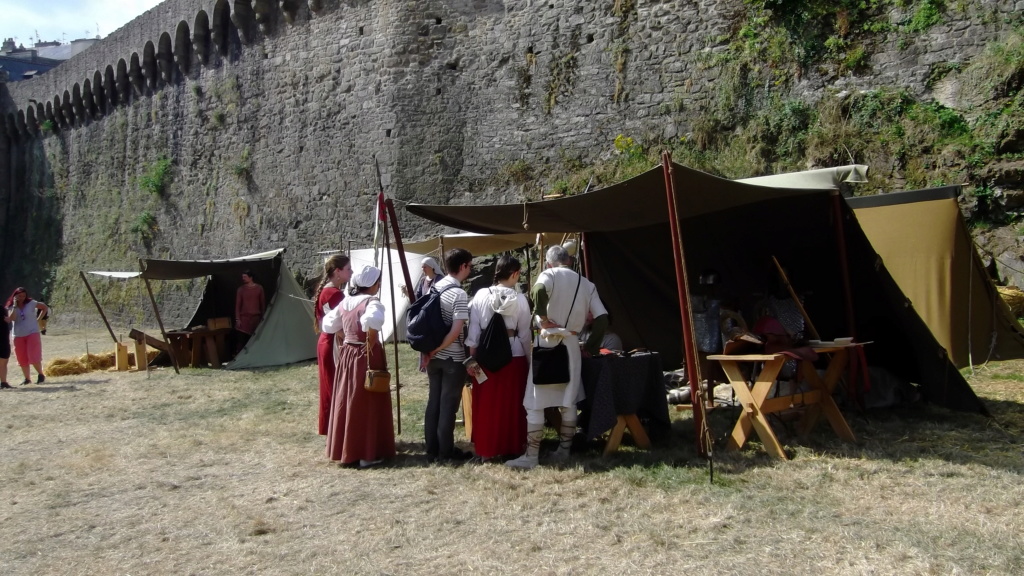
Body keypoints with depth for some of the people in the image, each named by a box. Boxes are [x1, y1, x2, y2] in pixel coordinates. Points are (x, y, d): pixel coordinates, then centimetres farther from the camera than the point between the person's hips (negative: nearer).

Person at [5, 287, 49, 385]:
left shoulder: (31, 303, -4)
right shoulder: (11, 307, 2)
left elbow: (45, 308, 4)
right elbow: (11, 319, -15)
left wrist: (39, 319, -3)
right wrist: (15, 306, -14)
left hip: (32, 333, -3)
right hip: (18, 336, 3)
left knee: (34, 357, -12)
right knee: (22, 359, 6)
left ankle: (41, 374, 3)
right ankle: (27, 379, 15)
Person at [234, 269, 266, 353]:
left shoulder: (259, 288, 3)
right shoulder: (241, 289, 3)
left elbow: (263, 303, 8)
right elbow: (237, 305, 3)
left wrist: (263, 316, 7)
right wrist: (237, 319, -3)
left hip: (256, 318, 0)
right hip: (244, 318, 0)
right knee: (241, 340, -6)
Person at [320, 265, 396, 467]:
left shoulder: (345, 302, 7)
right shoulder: (372, 302, -16)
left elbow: (329, 324, 13)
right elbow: (372, 321, -37)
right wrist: (371, 344, -23)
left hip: (346, 355, 7)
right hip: (366, 357, -7)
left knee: (347, 402, 13)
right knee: (367, 404, 1)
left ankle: (345, 450, 21)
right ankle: (368, 454, 6)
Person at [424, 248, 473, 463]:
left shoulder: (435, 287, 6)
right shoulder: (459, 294, -17)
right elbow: (456, 331, -23)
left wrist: (430, 350, 12)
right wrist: (436, 349, -12)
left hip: (435, 357, 7)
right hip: (453, 358, -7)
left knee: (433, 402, 12)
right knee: (448, 405, 2)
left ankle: (432, 450, 19)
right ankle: (445, 452, 11)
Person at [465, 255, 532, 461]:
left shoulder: (481, 295, -4)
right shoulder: (519, 299, -8)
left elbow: (473, 330, -2)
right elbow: (525, 333, -2)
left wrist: (472, 355, 6)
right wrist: (529, 359, 10)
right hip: (514, 355, -2)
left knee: (486, 403, 10)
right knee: (512, 403, 10)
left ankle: (486, 448, 16)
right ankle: (512, 446, 19)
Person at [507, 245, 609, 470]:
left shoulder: (549, 275, -4)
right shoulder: (586, 284, 11)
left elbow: (539, 290, -29)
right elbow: (602, 318, 4)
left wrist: (543, 318, -16)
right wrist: (592, 347, 10)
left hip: (548, 344, -5)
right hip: (571, 344, 5)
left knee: (535, 403, 0)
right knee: (568, 401, 13)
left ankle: (531, 456, 2)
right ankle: (563, 451, 18)